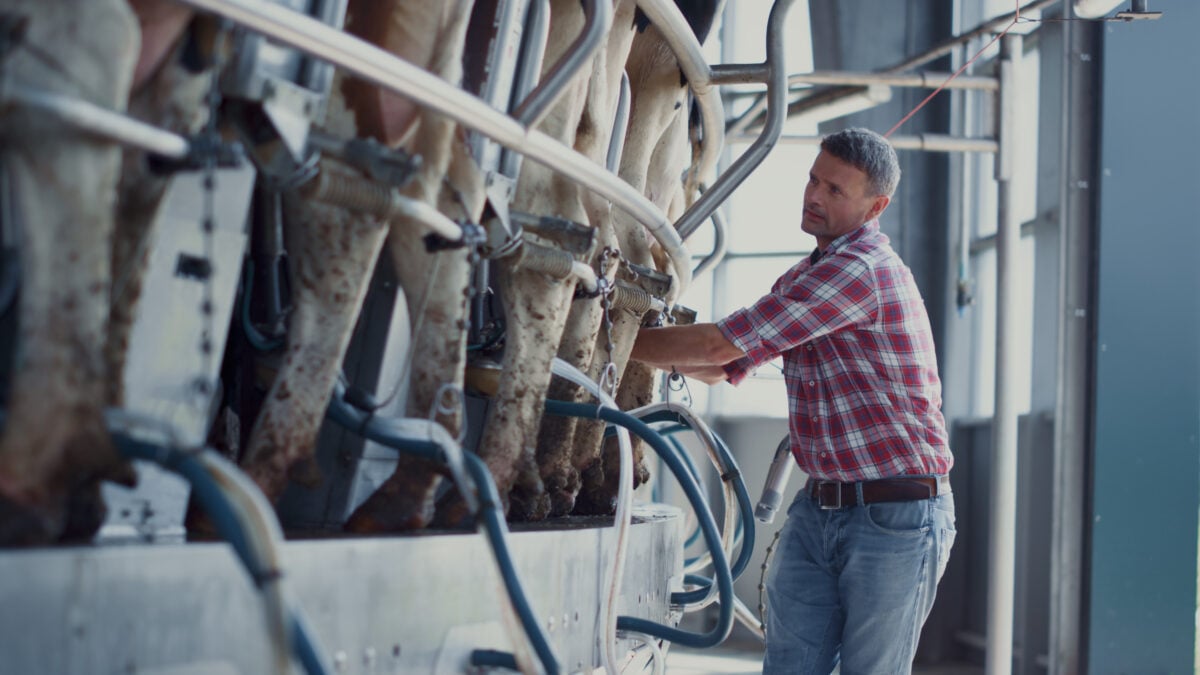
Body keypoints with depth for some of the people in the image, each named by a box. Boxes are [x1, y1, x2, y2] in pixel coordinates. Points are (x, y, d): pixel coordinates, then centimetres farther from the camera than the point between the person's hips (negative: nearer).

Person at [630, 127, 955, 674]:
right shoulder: (804, 279, 15)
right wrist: (633, 333, 6)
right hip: (817, 508, 8)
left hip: (895, 516, -8)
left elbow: (719, 345, -18)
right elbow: (721, 368, 20)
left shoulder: (862, 269, -17)